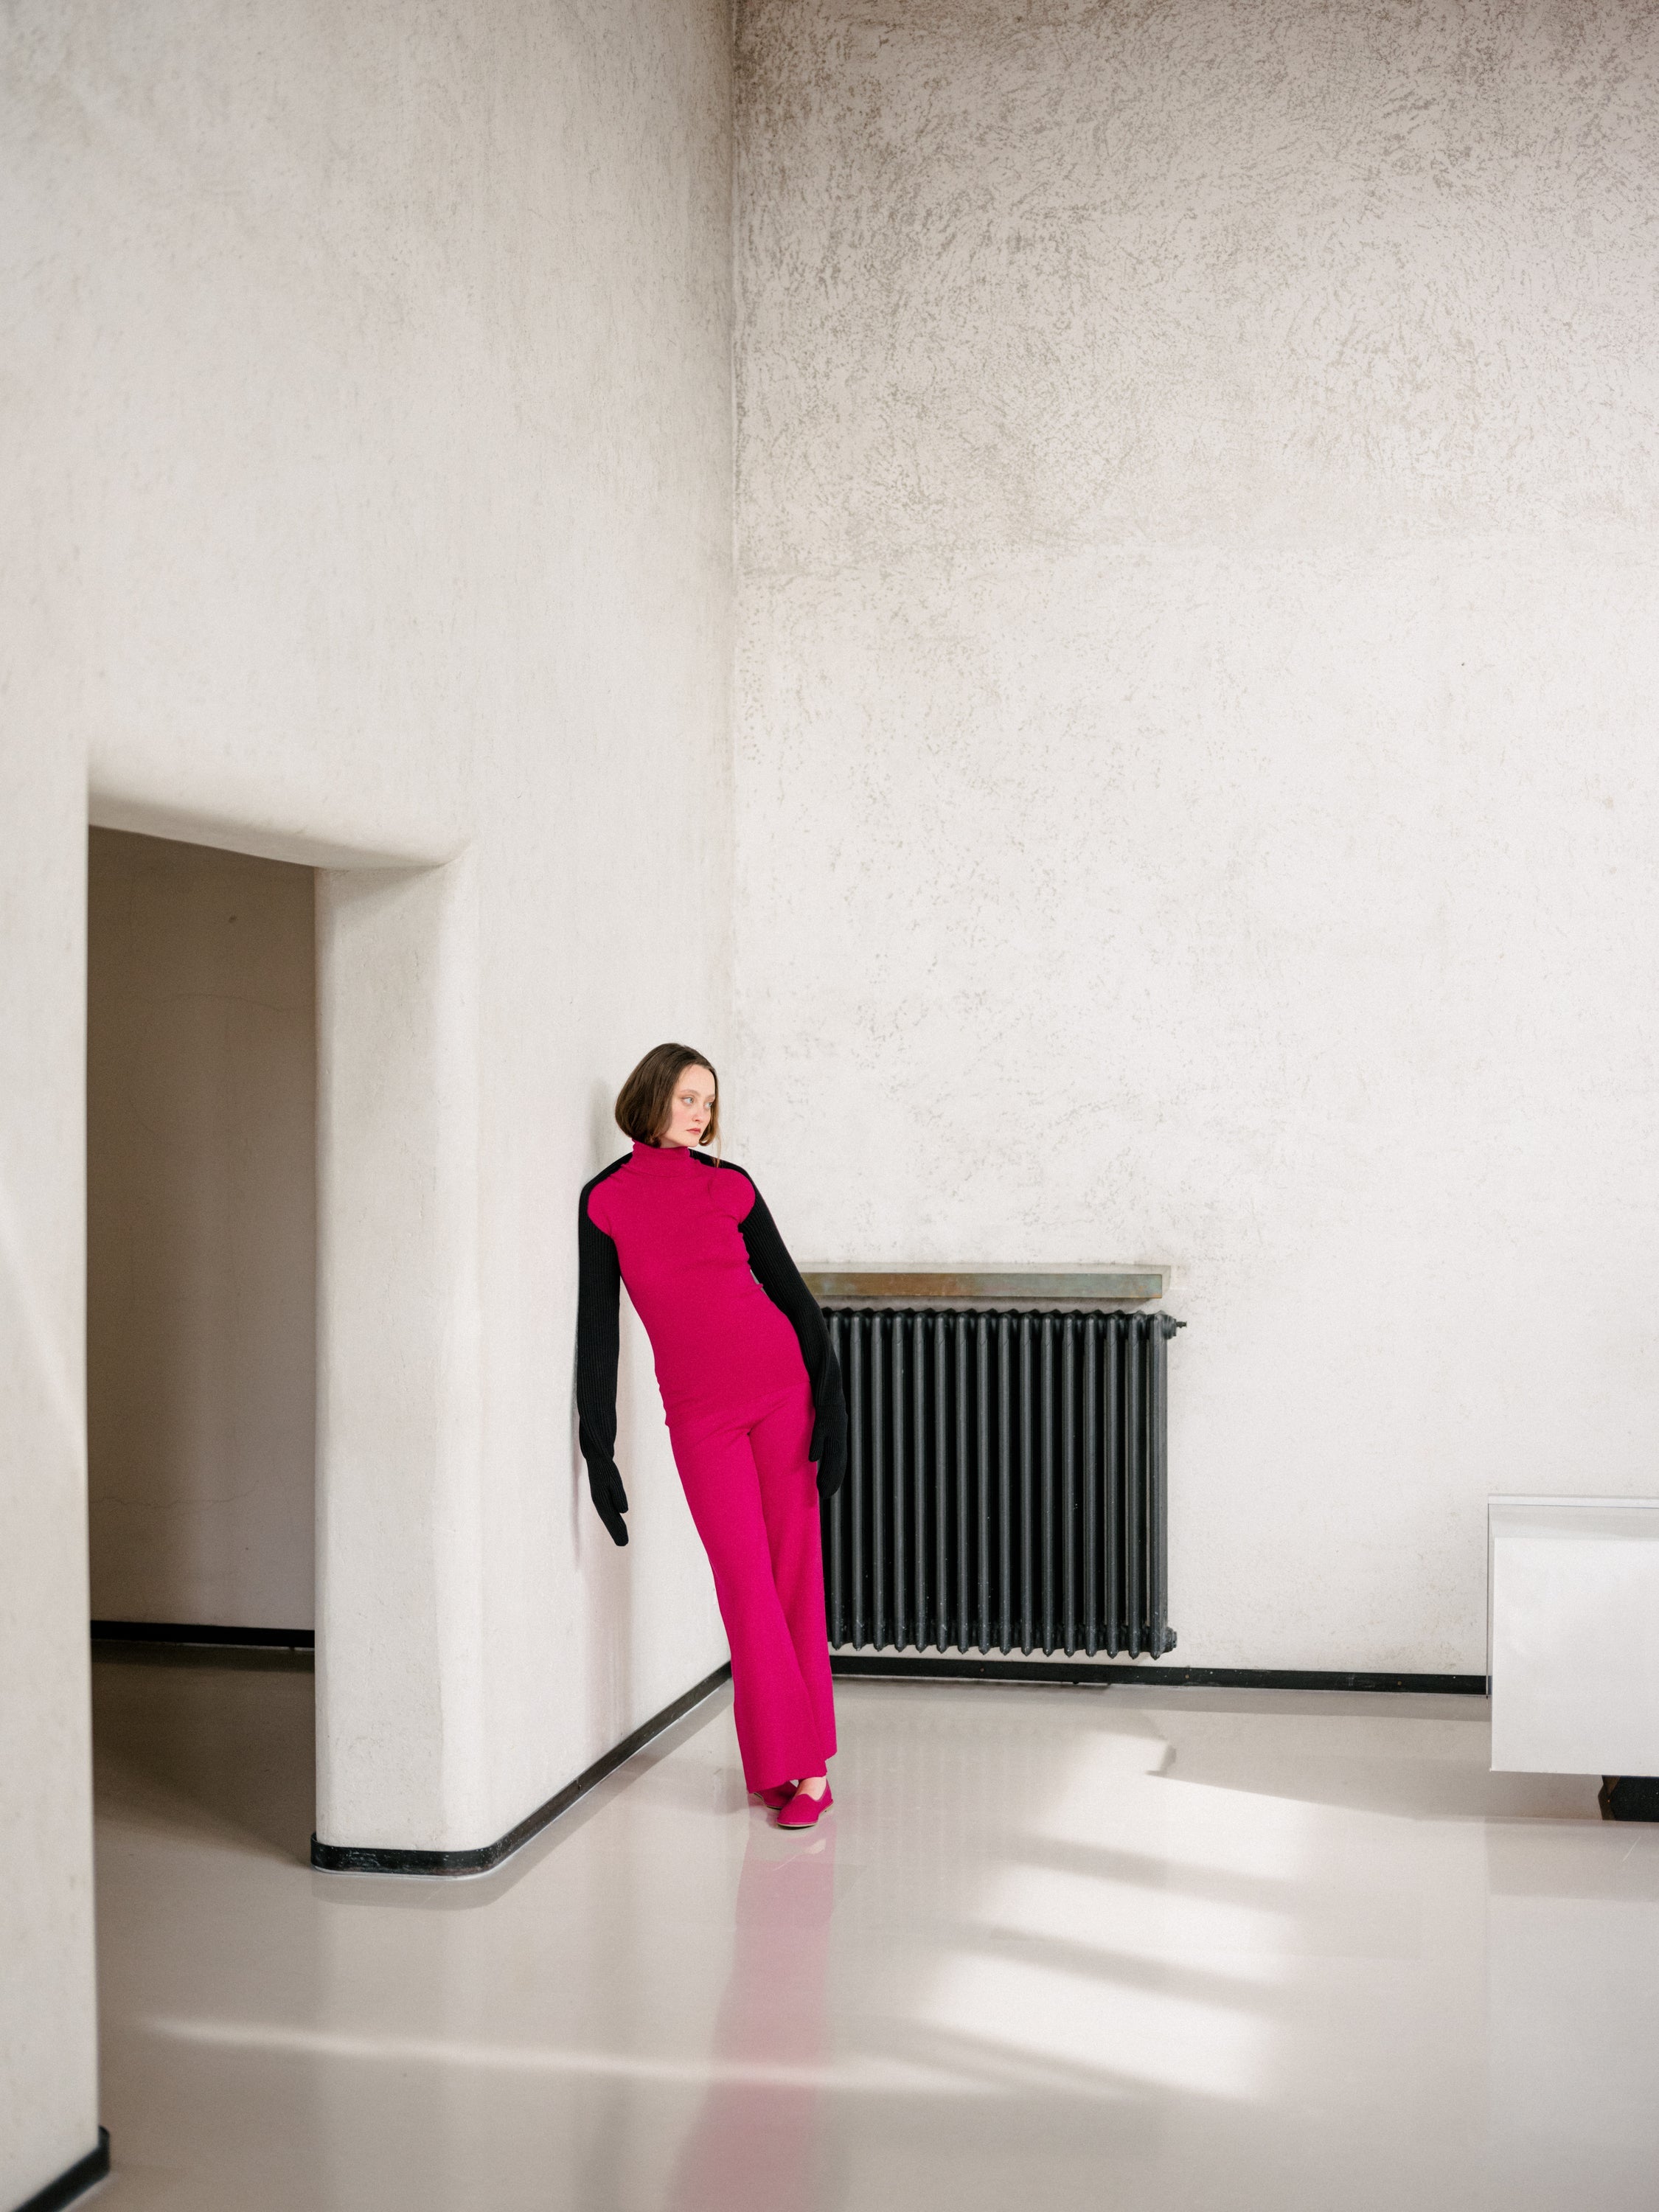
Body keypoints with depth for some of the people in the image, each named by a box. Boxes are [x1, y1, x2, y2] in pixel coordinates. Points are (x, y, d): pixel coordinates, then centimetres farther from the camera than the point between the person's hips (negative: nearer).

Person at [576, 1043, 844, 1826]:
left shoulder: (729, 1186, 7)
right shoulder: (605, 1200, 4)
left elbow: (789, 1289, 7)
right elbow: (597, 1326, 4)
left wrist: (830, 1401, -3)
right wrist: (598, 1450, 0)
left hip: (780, 1384, 1)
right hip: (698, 1411, -1)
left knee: (795, 1569, 1)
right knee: (747, 1583, -2)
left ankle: (806, 1762, 8)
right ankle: (791, 1762, 8)